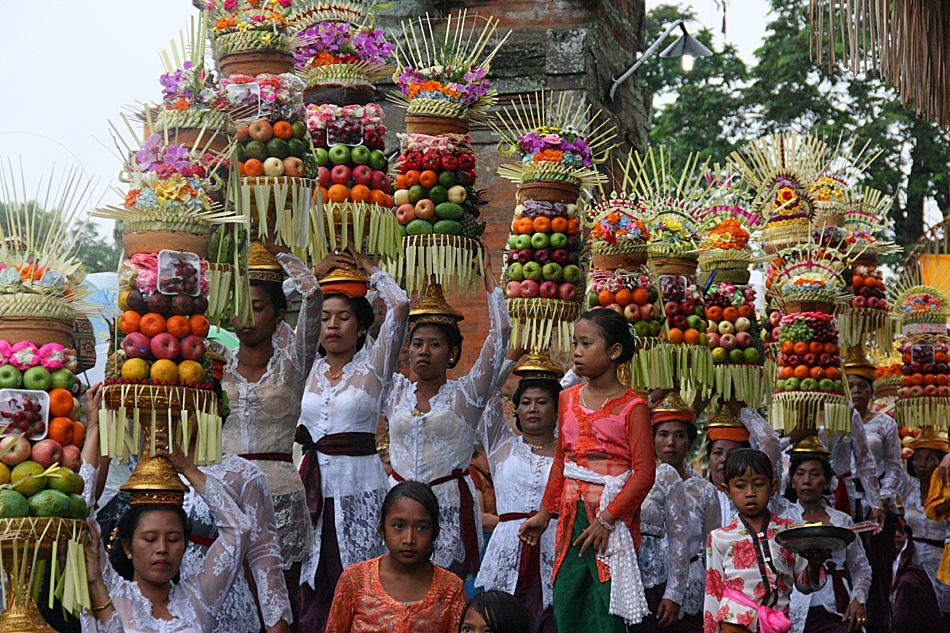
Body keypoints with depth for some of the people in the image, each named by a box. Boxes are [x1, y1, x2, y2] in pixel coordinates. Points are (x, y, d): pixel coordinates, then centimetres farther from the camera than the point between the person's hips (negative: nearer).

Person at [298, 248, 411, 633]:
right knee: (313, 588, 1)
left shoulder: (372, 366, 2)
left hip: (359, 488, -4)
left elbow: (400, 306, -9)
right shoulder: (308, 368, 12)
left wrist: (368, 269, 4)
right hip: (313, 483, 4)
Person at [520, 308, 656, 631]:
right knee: (565, 605, 5)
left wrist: (606, 519, -17)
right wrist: (544, 514, 21)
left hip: (614, 516, -6)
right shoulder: (568, 399, 12)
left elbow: (644, 472, -12)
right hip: (572, 515, 6)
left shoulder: (632, 407, -7)